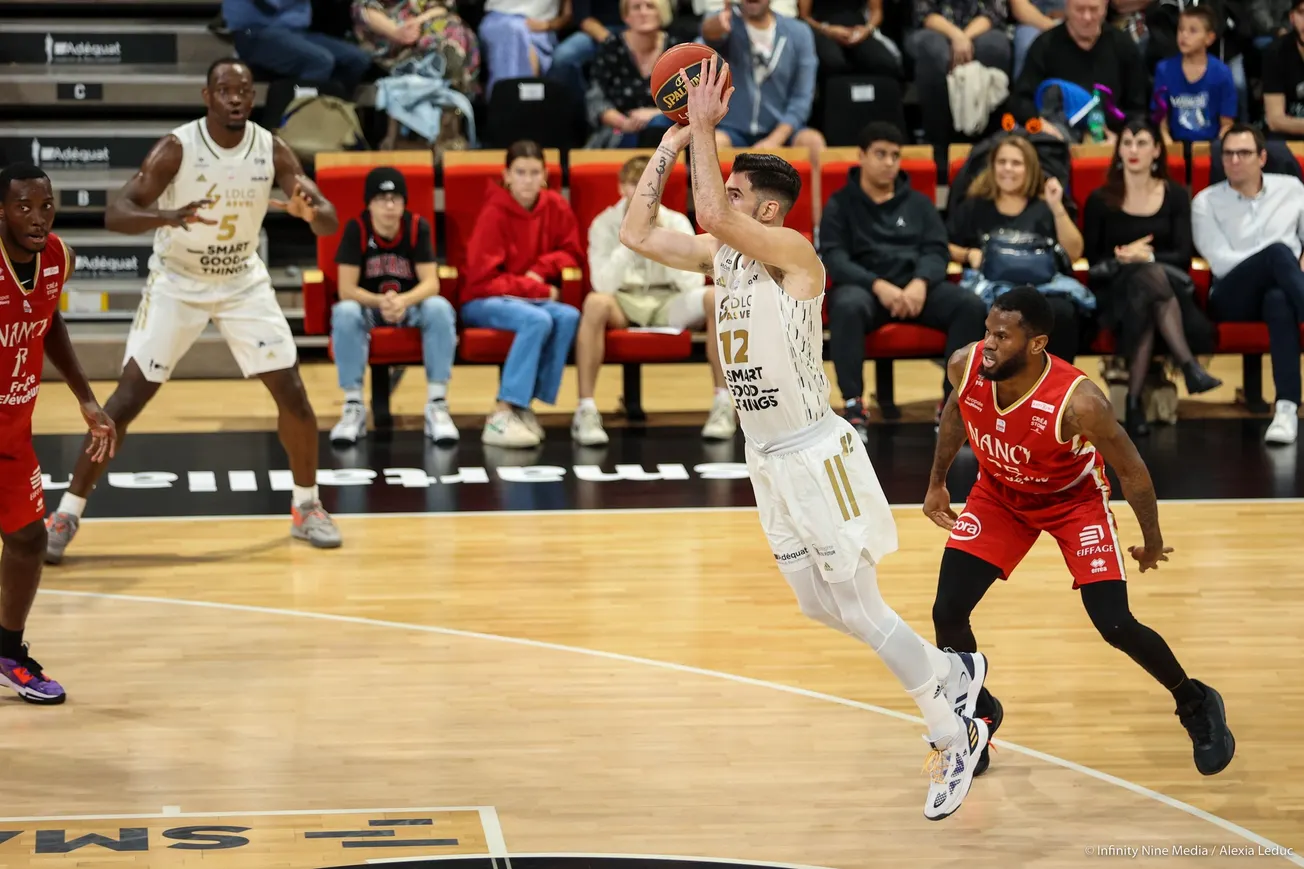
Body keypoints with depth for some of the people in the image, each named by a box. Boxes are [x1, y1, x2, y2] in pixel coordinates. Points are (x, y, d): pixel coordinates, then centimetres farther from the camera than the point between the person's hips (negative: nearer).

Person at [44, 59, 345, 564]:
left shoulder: (272, 151, -13)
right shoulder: (176, 149, -22)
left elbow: (330, 221, -14)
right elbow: (115, 215, -30)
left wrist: (310, 211, -39)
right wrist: (165, 216, -51)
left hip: (243, 282, 3)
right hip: (177, 282, -3)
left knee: (293, 394, -3)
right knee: (128, 398, -9)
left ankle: (306, 508, 16)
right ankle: (67, 514, -1)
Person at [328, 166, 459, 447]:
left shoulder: (418, 226, -12)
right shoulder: (356, 229, -15)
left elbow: (431, 283, -18)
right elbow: (346, 289, -18)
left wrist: (404, 301, -39)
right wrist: (381, 302, -38)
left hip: (411, 305, 1)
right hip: (369, 306, -1)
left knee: (439, 308, -31)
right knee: (344, 313, -34)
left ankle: (437, 406, -27)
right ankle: (354, 408, -26)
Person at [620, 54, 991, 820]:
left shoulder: (794, 253, -18)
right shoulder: (723, 258, 6)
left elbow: (715, 215, -33)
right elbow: (638, 236, 7)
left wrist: (706, 128, -25)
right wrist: (671, 145, 2)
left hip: (816, 455, -9)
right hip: (767, 460, 9)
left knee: (858, 605, -6)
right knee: (819, 605, 15)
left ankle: (954, 736, 7)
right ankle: (955, 676, 32)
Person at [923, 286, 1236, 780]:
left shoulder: (1078, 401, -38)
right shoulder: (966, 366, -26)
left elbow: (1131, 469, -20)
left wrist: (1152, 544, -8)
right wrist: (937, 483, 10)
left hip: (1073, 499, -4)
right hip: (998, 494, 4)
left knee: (1115, 625, -12)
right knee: (947, 614, -7)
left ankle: (1196, 705, 17)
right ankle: (980, 713, 23)